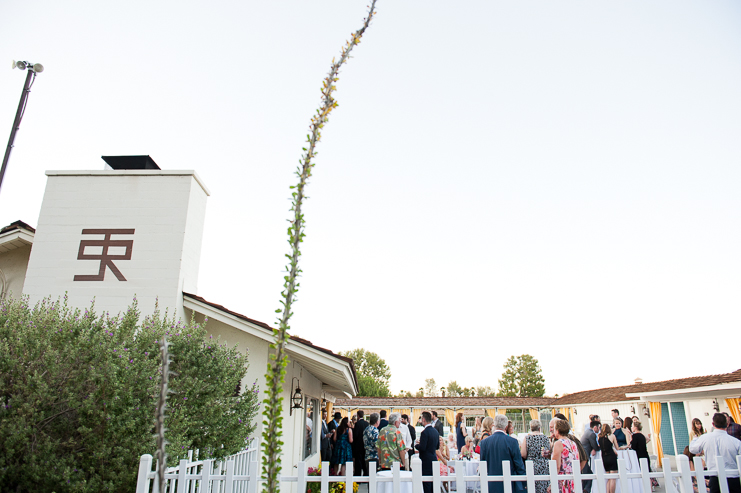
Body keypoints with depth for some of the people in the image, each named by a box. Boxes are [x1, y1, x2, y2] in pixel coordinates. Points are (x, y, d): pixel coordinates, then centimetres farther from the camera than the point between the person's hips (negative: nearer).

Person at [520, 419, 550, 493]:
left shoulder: (527, 438, -3)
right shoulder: (546, 438, 4)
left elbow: (523, 455, -7)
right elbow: (550, 454, 10)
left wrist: (521, 447, 12)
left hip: (531, 466, -2)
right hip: (544, 467, 2)